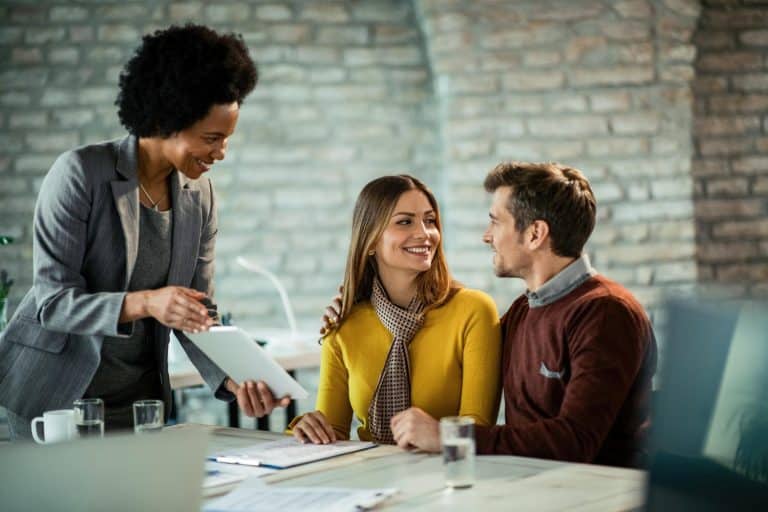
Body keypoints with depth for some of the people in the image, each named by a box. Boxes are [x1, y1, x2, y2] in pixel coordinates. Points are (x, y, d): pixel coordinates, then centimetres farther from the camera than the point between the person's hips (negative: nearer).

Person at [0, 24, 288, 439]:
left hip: (140, 399, 5)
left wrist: (234, 379, -15)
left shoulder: (199, 195, 0)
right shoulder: (81, 173, -17)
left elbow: (200, 312, 3)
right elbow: (52, 301, -19)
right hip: (57, 395, -5)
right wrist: (142, 303, -35)